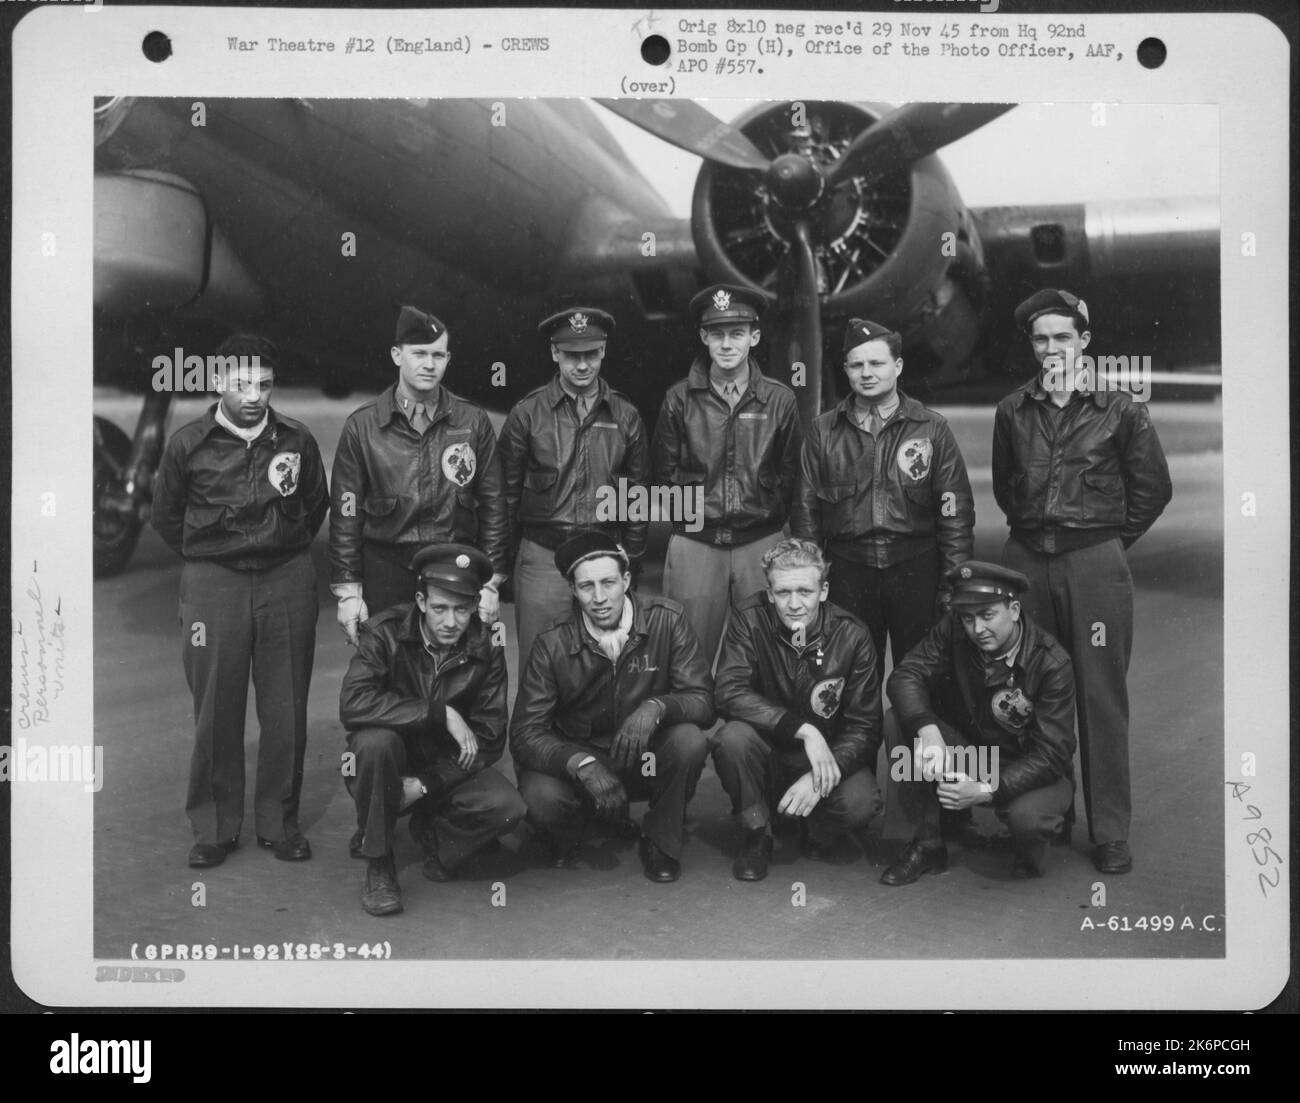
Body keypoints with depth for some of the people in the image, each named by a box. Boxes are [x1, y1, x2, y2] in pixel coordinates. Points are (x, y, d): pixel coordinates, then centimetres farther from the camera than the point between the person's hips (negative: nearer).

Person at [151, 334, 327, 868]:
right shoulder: (187, 444, 0)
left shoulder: (296, 440, 3)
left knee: (286, 709, 4)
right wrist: (205, 558, 11)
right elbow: (166, 516, 12)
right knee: (215, 710, 2)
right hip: (212, 582, -1)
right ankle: (214, 828, 13)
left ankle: (280, 823, 16)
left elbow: (317, 506, 18)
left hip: (287, 579, 1)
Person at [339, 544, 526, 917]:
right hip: (393, 762, -2)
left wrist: (424, 785, -20)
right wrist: (441, 713, -33)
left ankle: (433, 834, 9)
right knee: (376, 740, -36)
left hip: (447, 768, 2)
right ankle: (377, 865, -16)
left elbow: (488, 740, -8)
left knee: (507, 807, -25)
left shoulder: (485, 648, -7)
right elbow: (352, 703, -32)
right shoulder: (385, 633, -15)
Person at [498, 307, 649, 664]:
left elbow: (637, 495, 12)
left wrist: (632, 561, 9)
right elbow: (508, 490, 4)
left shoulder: (625, 416, 5)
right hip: (542, 556, -1)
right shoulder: (528, 413, -1)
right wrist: (504, 560, 4)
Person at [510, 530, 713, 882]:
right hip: (577, 758, -1)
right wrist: (583, 764, -35)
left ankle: (662, 843, -3)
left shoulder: (665, 620, -12)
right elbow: (525, 734, -17)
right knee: (540, 797, -32)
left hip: (649, 759, 1)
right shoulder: (552, 644, -13)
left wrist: (656, 707, -36)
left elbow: (702, 699, -13)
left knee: (690, 741, -31)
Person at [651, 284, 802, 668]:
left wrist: (769, 515, 4)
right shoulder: (679, 399, 2)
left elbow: (791, 472, 9)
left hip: (761, 543, 1)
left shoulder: (779, 399, 3)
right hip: (695, 542, 0)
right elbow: (664, 470, 8)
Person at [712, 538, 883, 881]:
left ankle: (817, 834, 9)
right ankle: (756, 835, -6)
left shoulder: (851, 634, -13)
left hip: (830, 754, 0)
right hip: (767, 756, 0)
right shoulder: (751, 619, -14)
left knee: (861, 802, -29)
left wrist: (820, 779, -27)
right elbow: (728, 692, -26)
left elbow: (864, 725, -12)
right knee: (734, 736, -32)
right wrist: (804, 730, -36)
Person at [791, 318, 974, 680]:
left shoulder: (932, 429, 4)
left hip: (916, 568, -1)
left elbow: (956, 511, 2)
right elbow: (806, 509, 10)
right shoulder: (823, 431, 9)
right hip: (847, 570, 1)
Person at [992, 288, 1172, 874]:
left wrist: (1109, 539, 8)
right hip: (1026, 559, 3)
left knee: (1101, 695, -2)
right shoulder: (1013, 411, 8)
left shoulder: (1119, 410, -1)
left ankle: (1110, 832, 6)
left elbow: (1154, 489, 6)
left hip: (1096, 564, -3)